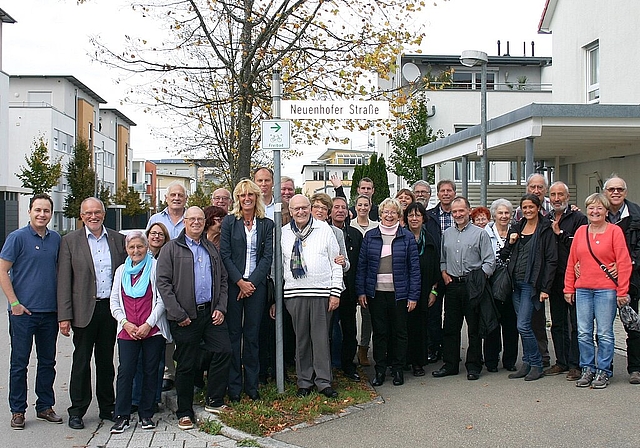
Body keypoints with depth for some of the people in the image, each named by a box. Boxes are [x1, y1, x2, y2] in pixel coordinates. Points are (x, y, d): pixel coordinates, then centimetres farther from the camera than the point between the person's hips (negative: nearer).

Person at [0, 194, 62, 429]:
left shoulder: (56, 239, 8)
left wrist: (62, 304, 9)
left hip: (50, 312, 5)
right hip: (23, 312, -4)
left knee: (47, 362, 11)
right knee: (19, 363, 4)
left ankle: (45, 406, 23)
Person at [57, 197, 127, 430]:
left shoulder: (118, 239, 7)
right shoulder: (70, 241, 0)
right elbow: (63, 281, -3)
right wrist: (64, 316, -9)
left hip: (111, 309, 2)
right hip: (84, 311, -2)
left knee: (106, 360, 13)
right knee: (81, 362, 5)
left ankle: (107, 407, 24)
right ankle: (77, 411, 17)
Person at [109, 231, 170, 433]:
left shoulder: (155, 267, 1)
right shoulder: (121, 271, 14)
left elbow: (162, 299, -4)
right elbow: (114, 301, 12)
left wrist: (148, 324, -10)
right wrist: (126, 323, -3)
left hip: (153, 330, -2)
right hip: (127, 331, 3)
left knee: (150, 371, 4)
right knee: (125, 371, -4)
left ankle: (146, 414, 16)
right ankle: (122, 416, 5)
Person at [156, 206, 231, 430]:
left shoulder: (212, 249, 16)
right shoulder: (171, 249, 1)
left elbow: (223, 280, 17)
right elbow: (163, 283, -6)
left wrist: (220, 308, 4)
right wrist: (178, 314, -12)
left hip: (211, 312, 4)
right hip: (186, 316, -4)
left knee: (224, 350, -6)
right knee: (186, 365, 3)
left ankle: (214, 401, 11)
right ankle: (184, 413, 16)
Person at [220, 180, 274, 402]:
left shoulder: (267, 224, 7)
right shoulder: (229, 222, 4)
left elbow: (267, 256, 1)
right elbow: (225, 254, -2)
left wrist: (252, 281, -9)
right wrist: (239, 281, -11)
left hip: (256, 285, 1)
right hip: (233, 284, -1)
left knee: (252, 335, 5)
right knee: (233, 334, 2)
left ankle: (251, 384, 14)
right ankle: (234, 386, 10)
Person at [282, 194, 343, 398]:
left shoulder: (324, 229, 4)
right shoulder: (283, 233, 9)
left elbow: (336, 262, 4)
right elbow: (279, 265, 12)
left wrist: (336, 292, -2)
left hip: (321, 292, -1)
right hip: (294, 293, 2)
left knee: (321, 338, 2)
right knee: (301, 339, 7)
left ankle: (323, 381, 11)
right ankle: (304, 381, 18)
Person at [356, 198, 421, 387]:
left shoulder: (407, 237, 1)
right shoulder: (370, 236, 5)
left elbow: (414, 268, 0)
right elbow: (362, 265, 6)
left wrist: (413, 295, -5)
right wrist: (361, 291, 0)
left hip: (399, 293, -1)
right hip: (376, 293, 1)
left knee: (399, 332, 6)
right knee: (379, 332, 6)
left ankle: (398, 370, 19)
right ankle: (380, 370, 16)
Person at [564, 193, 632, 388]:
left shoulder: (614, 231, -2)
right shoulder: (580, 231, 10)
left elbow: (624, 263, -5)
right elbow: (571, 262, 12)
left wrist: (622, 291, -8)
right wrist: (569, 288, 9)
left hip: (606, 289, -4)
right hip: (582, 289, 4)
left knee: (604, 334, 1)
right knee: (583, 333, 5)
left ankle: (603, 372, 13)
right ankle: (588, 369, 17)